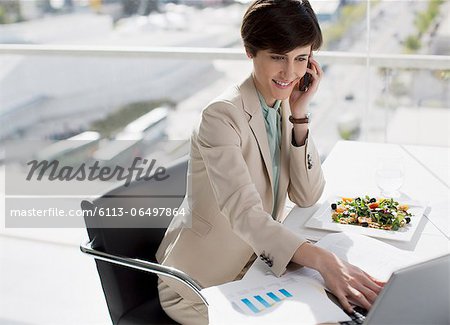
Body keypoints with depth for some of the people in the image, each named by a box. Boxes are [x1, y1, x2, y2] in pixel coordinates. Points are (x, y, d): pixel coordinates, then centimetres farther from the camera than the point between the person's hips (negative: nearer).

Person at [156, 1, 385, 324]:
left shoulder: (284, 104, -1)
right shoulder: (223, 116, -24)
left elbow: (307, 197, -5)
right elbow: (245, 213, -35)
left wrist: (299, 115, -14)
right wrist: (323, 260, -48)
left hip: (258, 261, 7)